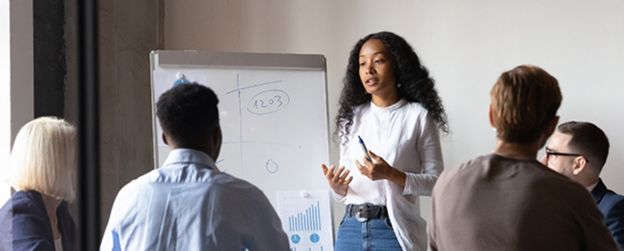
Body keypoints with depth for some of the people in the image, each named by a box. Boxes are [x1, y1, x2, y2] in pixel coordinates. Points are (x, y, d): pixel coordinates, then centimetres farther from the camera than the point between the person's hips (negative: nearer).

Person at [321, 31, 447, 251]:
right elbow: (344, 191, 13)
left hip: (394, 230, -4)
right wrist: (337, 187, -9)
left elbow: (436, 181, -6)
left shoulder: (418, 116, -4)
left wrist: (391, 174, -18)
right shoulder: (352, 117, 9)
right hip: (351, 228, 4)